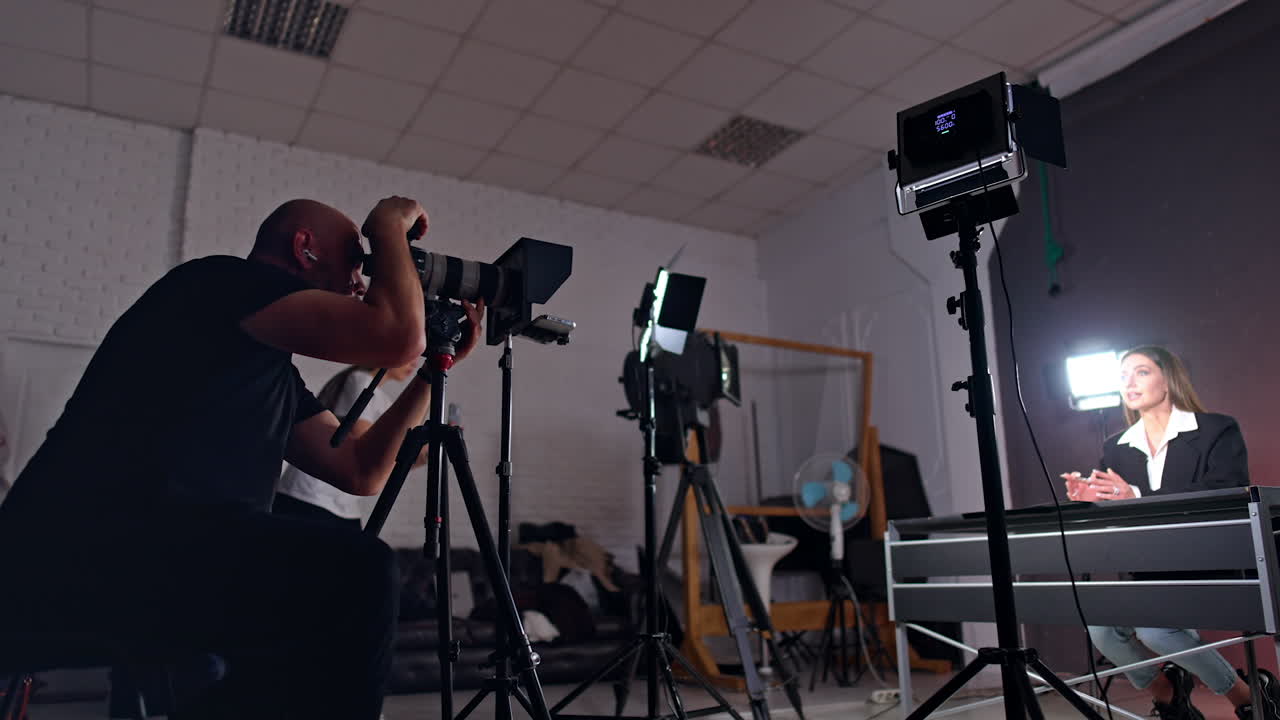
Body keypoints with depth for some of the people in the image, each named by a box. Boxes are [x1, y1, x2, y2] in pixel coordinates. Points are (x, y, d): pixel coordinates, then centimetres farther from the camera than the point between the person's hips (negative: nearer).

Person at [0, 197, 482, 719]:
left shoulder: (279, 377, 22)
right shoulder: (224, 280, -4)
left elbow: (361, 471, 17)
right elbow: (397, 336, -17)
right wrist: (389, 225, 1)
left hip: (148, 564, 10)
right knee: (356, 572, -27)